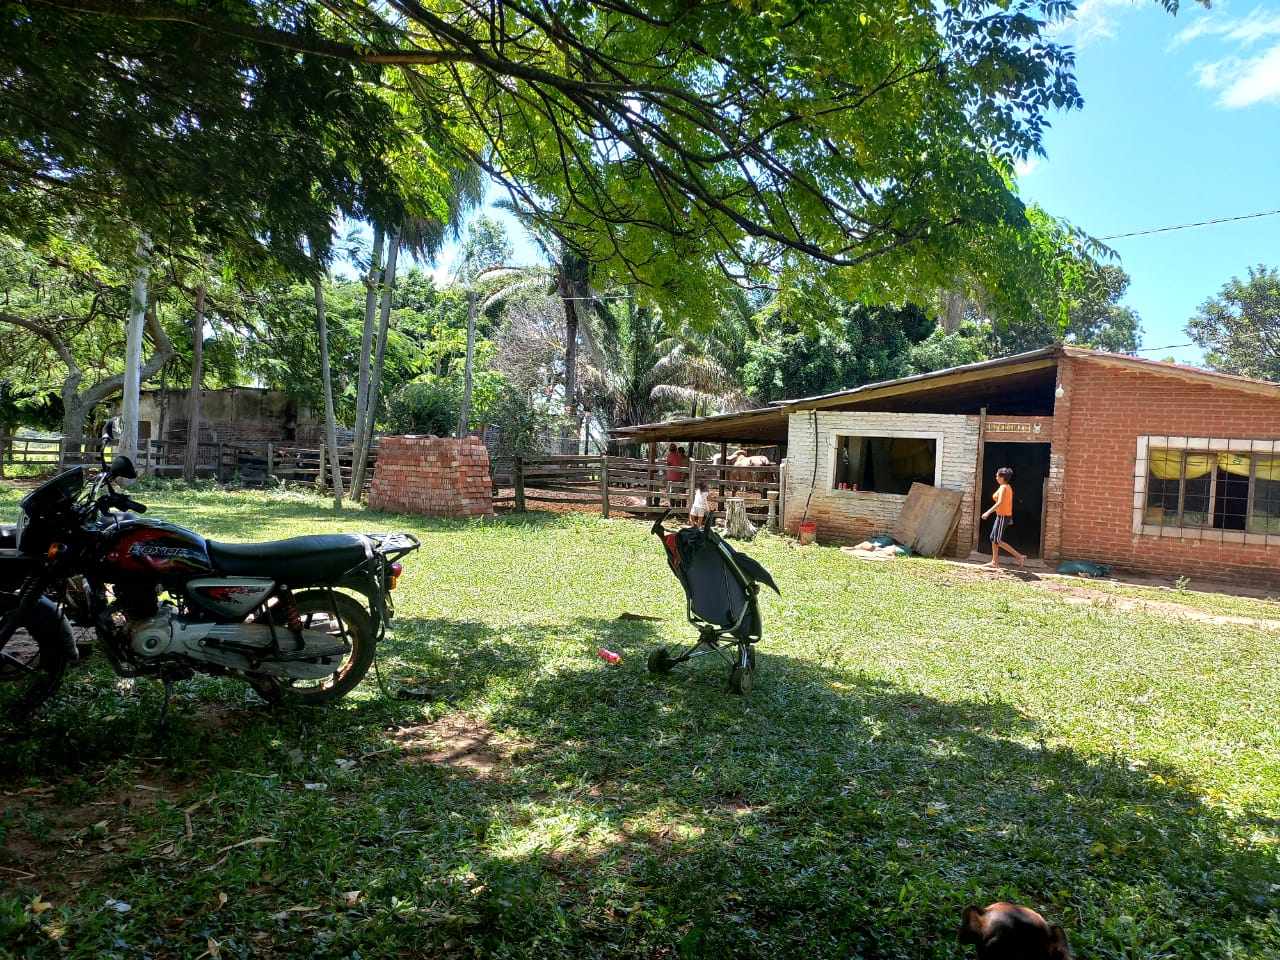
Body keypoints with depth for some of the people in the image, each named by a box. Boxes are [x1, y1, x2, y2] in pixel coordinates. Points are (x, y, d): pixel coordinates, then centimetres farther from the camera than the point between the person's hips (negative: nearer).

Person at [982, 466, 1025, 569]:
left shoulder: (1003, 487, -17)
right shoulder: (1008, 487, 11)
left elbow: (1000, 503, -27)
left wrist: (988, 512, -26)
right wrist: (1010, 518, 22)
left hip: (1003, 516, -10)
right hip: (1002, 516, 10)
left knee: (999, 541, -6)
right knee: (993, 538, 13)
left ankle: (1019, 556, -7)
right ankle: (995, 562, 17)